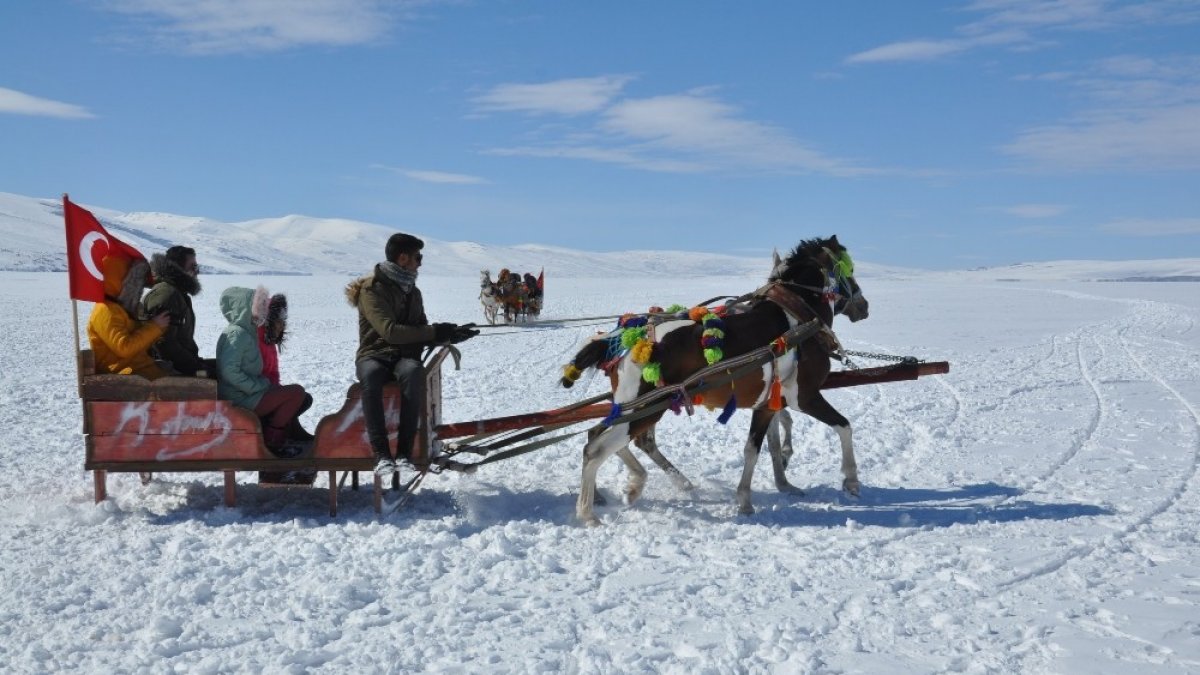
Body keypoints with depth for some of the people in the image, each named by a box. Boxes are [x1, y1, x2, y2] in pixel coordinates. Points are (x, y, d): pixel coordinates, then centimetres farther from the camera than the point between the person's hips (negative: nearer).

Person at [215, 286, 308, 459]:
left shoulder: (246, 331, 13)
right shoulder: (237, 333, -18)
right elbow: (230, 371, -29)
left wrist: (263, 384, 6)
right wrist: (258, 387, -21)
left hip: (247, 393, 10)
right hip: (240, 399, -10)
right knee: (296, 393, -12)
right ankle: (271, 443, -5)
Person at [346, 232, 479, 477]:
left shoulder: (413, 292, 17)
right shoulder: (372, 288, -6)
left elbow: (420, 334, 16)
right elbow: (390, 331, -18)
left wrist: (450, 336, 0)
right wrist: (435, 332, -16)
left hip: (405, 356, 4)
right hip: (374, 355, -4)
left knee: (414, 372, -34)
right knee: (371, 376, -40)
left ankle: (404, 452, -39)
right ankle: (382, 454, -42)